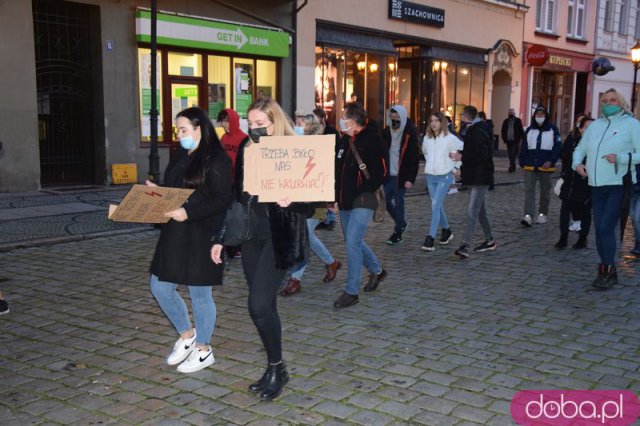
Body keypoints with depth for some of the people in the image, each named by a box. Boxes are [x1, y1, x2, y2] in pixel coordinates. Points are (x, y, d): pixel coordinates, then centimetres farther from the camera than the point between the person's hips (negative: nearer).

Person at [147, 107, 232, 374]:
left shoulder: (216, 160, -13)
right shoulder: (181, 157, 13)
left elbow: (222, 200, -18)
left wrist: (188, 212, -25)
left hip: (201, 236, -8)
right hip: (174, 234, 9)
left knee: (200, 294, 4)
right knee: (160, 287, 11)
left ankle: (203, 350, 23)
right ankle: (186, 335, 32)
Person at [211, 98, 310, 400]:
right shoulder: (246, 153, 10)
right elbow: (236, 197, 14)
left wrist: (290, 201, -31)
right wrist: (220, 238, 13)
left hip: (278, 237, -6)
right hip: (251, 236, 6)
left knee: (259, 304, -12)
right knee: (264, 305, 10)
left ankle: (277, 368, 7)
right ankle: (273, 369, 23)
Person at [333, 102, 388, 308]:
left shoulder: (373, 140, -11)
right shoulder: (344, 140, 12)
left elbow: (382, 172, -15)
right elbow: (337, 170, 19)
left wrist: (362, 191, -17)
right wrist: (335, 195, 10)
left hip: (362, 203, -8)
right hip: (345, 202, 8)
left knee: (352, 244, -11)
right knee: (354, 243, 18)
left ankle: (351, 292, -1)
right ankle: (377, 270, 41)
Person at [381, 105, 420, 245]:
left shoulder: (410, 134, -9)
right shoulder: (386, 132, 7)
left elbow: (414, 158, -11)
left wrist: (410, 179, -16)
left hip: (401, 175, -5)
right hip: (388, 174, 5)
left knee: (398, 203, 1)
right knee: (387, 201, 7)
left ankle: (398, 232, 14)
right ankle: (401, 223, 31)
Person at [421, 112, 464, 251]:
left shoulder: (450, 138, -10)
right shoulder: (427, 138, 4)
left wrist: (455, 166, -3)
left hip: (445, 177, -5)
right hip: (430, 177, 5)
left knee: (435, 206, -14)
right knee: (438, 206, 14)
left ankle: (430, 240, -16)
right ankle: (446, 231, 36)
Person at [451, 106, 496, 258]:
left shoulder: (478, 133, -17)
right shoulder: (472, 131, 16)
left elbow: (482, 156, -26)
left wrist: (461, 157, -21)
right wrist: (460, 156, 9)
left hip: (480, 179, -11)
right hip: (474, 178, 11)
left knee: (472, 212, -14)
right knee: (480, 210, 17)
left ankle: (465, 246, -18)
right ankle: (489, 240, 28)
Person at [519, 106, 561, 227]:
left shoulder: (553, 130, 1)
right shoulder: (529, 130, 9)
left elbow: (558, 147, -4)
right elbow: (524, 148, 9)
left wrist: (551, 161, -15)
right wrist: (522, 163, 3)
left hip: (546, 167, -1)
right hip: (530, 166, 1)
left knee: (545, 191, 10)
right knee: (529, 191, -9)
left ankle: (543, 214, 24)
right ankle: (528, 216, -15)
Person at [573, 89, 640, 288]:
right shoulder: (595, 125, 17)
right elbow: (580, 149, 21)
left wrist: (620, 158, -19)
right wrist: (577, 163, 2)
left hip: (618, 185, -6)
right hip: (597, 186, 6)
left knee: (606, 227, -13)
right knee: (599, 230, 7)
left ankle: (608, 271, -2)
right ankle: (606, 272, 18)